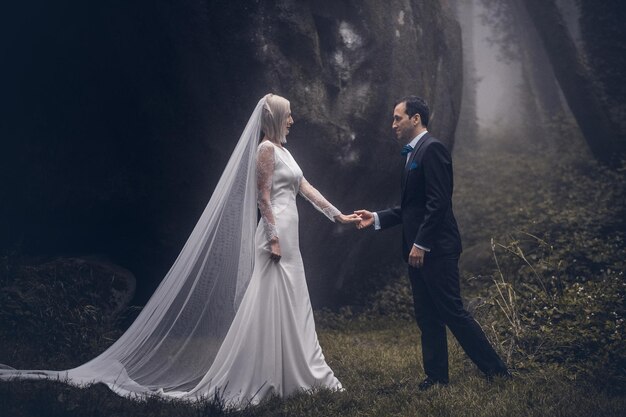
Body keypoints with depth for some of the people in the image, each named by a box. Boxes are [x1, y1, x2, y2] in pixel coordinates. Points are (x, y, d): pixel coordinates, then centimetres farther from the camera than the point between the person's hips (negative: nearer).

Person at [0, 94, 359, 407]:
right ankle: (256, 376, -2)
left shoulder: (283, 150, 19)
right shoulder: (266, 149, -10)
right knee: (270, 302, -8)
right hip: (276, 233, -9)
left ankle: (286, 370, 17)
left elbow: (306, 187, 21)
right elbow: (263, 197, -16)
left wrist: (338, 215, 21)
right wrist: (273, 237, -20)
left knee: (288, 303, 10)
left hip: (288, 235, 9)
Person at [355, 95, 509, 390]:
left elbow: (439, 202, -20)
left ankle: (496, 371, 4)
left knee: (452, 312, -6)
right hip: (417, 249, 10)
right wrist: (376, 218, 13)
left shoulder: (432, 148, -12)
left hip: (435, 249, -10)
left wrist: (421, 243, -21)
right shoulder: (411, 154, 18)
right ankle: (436, 376, 20)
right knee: (427, 317, 12)